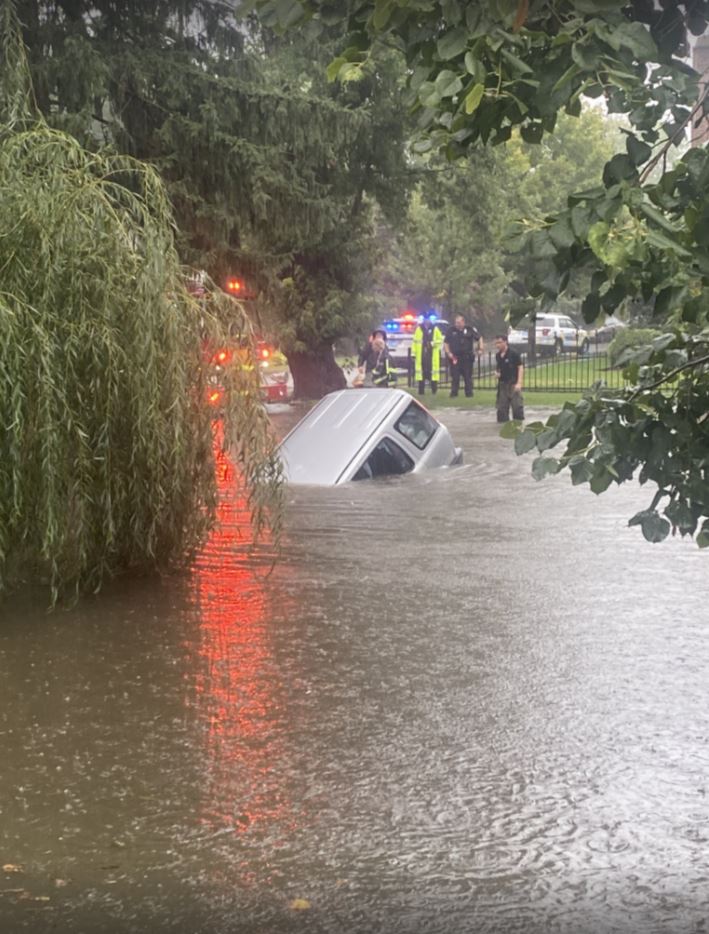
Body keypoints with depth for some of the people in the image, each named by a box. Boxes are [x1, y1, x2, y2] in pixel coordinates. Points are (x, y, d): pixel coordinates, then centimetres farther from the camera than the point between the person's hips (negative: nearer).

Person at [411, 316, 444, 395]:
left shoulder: (435, 329, 7)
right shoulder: (419, 329, 9)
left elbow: (440, 340, 9)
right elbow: (415, 341, 9)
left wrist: (433, 343, -10)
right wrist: (413, 353, 4)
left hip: (432, 355, -1)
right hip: (421, 355, 1)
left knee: (433, 371, -5)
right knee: (422, 372, 0)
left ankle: (434, 390, 5)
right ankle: (421, 391, 6)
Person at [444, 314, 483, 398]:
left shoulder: (470, 329, 0)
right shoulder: (451, 330, 3)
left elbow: (479, 338, 11)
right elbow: (446, 343, 8)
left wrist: (480, 348, 0)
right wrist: (448, 353, -6)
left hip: (467, 357, 0)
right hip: (455, 357, 0)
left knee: (468, 376, 3)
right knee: (455, 376, -2)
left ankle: (469, 393, 10)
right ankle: (453, 393, 4)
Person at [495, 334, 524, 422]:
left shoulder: (513, 353, -10)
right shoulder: (498, 355, 10)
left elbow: (520, 367, -10)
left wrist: (519, 383, -16)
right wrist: (497, 373, 1)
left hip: (513, 384, -7)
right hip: (502, 384, 7)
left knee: (517, 406, -8)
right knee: (501, 407, 9)